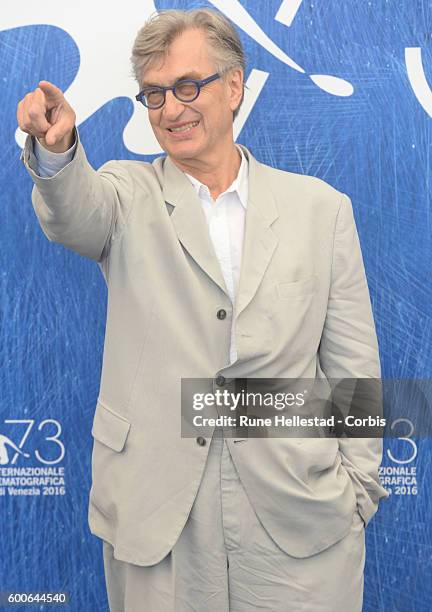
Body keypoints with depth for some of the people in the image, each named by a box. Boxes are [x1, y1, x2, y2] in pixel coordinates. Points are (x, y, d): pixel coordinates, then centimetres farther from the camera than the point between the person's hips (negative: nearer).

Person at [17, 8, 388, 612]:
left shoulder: (320, 207, 4)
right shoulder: (129, 195, 4)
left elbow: (353, 364, 4)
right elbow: (76, 215, -20)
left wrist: (358, 491, 1)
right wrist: (57, 152, -41)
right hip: (156, 511, 0)